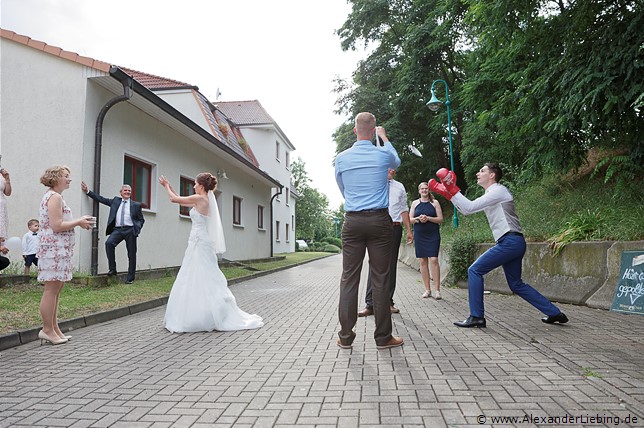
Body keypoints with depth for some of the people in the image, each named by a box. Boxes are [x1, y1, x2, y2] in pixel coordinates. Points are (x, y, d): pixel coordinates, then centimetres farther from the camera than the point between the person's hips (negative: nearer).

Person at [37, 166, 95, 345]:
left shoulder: (52, 196, 20)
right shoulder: (55, 197, -12)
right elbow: (56, 226, -19)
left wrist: (79, 222, 11)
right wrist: (79, 222, -8)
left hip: (58, 249, 10)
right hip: (54, 249, -10)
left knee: (55, 290, 12)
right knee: (51, 290, -4)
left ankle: (54, 329, 18)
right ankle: (47, 330, 3)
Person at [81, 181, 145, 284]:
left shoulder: (136, 205, 9)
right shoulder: (115, 201, 16)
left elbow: (141, 219, 10)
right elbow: (101, 199, 13)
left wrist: (137, 229, -7)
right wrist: (87, 191, 7)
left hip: (130, 230, -2)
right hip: (117, 230, 2)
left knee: (131, 254, 1)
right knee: (109, 243, -26)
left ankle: (130, 278, 13)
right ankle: (112, 269, -15)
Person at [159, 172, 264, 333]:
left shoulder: (199, 198, -12)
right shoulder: (204, 200, 14)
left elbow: (174, 199, -4)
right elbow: (180, 200, 25)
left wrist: (166, 186, 12)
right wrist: (169, 186, 27)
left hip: (199, 244, -9)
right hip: (199, 243, 9)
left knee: (202, 281, -5)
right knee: (201, 281, 12)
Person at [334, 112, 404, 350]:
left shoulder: (341, 158, 4)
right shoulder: (383, 154, 0)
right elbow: (396, 162, 26)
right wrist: (384, 138, 37)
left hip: (352, 221, 1)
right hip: (379, 220, -1)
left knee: (349, 278, 4)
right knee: (380, 278, 3)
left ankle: (345, 337, 9)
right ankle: (383, 337, 10)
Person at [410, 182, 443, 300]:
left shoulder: (434, 202, 6)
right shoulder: (415, 203, 11)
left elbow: (440, 219, 1)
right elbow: (410, 219, 9)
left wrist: (428, 218, -14)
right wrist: (418, 219, -11)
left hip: (433, 235, -2)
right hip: (419, 236, 2)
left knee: (434, 260, -12)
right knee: (423, 261, 3)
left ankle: (437, 290, -8)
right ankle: (427, 290, 10)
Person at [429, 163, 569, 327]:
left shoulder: (498, 191, -7)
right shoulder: (490, 196, 22)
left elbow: (470, 207, -17)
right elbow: (466, 210, 19)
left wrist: (452, 188, -14)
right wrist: (445, 191, 13)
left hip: (510, 241, -10)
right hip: (512, 244, 10)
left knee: (475, 270, -9)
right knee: (516, 284, 14)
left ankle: (476, 317, -6)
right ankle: (554, 313, 19)